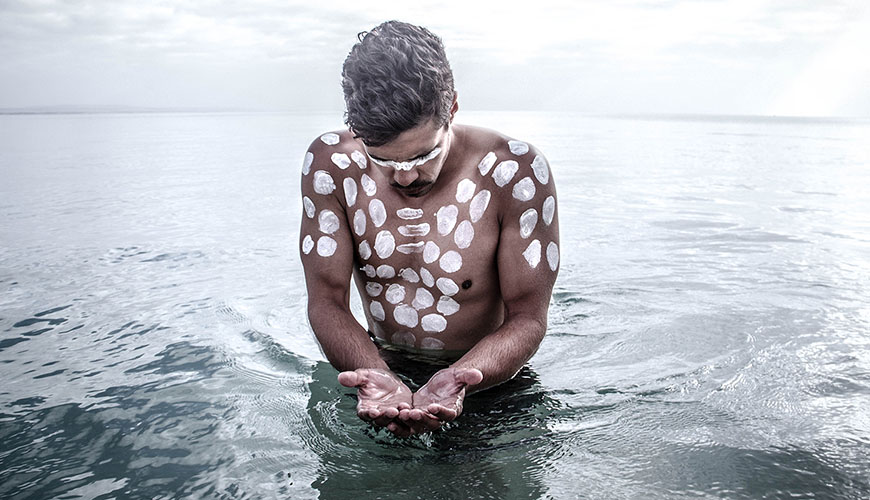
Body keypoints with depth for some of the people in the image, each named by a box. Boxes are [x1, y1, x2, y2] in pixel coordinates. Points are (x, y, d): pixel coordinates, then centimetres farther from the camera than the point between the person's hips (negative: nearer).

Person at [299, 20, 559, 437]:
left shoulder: (516, 172, -20)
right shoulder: (331, 164, -14)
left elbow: (528, 318, -16)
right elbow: (326, 302, -11)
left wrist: (452, 384, -35)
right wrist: (380, 379, -31)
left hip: (484, 376, -2)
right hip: (380, 366, 3)